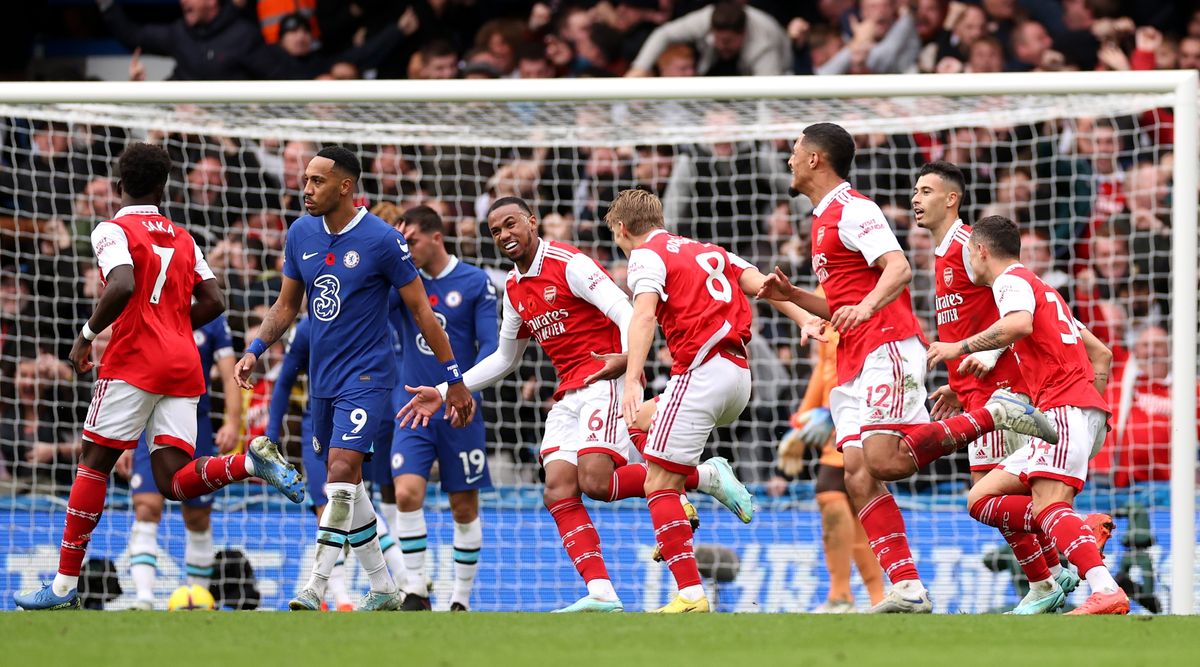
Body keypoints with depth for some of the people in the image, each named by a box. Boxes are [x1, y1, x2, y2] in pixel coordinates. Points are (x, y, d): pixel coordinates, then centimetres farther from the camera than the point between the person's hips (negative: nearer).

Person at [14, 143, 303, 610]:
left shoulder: (112, 231, -3)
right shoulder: (182, 238, 18)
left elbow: (123, 287, -21)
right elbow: (213, 302, 13)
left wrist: (87, 335, -9)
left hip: (134, 362, -6)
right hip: (184, 366, 6)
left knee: (94, 463, 0)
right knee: (174, 480, 0)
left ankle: (65, 585, -2)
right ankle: (251, 462, -24)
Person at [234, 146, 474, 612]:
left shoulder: (382, 240, -13)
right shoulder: (301, 235, 4)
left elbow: (421, 310, -7)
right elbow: (287, 304, 17)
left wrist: (455, 380, -6)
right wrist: (255, 351, 3)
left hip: (366, 377, -7)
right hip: (322, 379, 7)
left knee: (341, 474, -20)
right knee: (347, 487, 11)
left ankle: (315, 589, -23)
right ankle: (383, 590, 22)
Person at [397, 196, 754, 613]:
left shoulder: (569, 264, -8)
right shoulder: (514, 289, 18)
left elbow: (626, 313, -17)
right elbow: (504, 360, 30)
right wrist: (444, 393, 25)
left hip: (606, 380, -8)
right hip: (568, 396, 8)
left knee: (596, 481, -25)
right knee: (558, 492, -10)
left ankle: (707, 476, -10)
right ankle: (601, 594, -17)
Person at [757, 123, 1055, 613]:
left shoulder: (851, 209, -6)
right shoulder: (824, 220, 25)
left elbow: (898, 268, -20)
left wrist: (866, 307, -36)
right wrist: (791, 295, 17)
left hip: (887, 348, -10)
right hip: (854, 364, 10)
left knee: (884, 460, -23)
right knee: (858, 475, -6)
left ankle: (995, 414, -9)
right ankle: (907, 590, -13)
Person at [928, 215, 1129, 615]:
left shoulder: (1013, 281, 1)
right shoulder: (1045, 292, 31)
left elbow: (1019, 324, -23)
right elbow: (1101, 354, 31)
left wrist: (960, 348, -14)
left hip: (1066, 409, -10)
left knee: (1047, 505, -26)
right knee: (982, 499, 6)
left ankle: (1106, 591, -44)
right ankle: (1080, 531, -10)